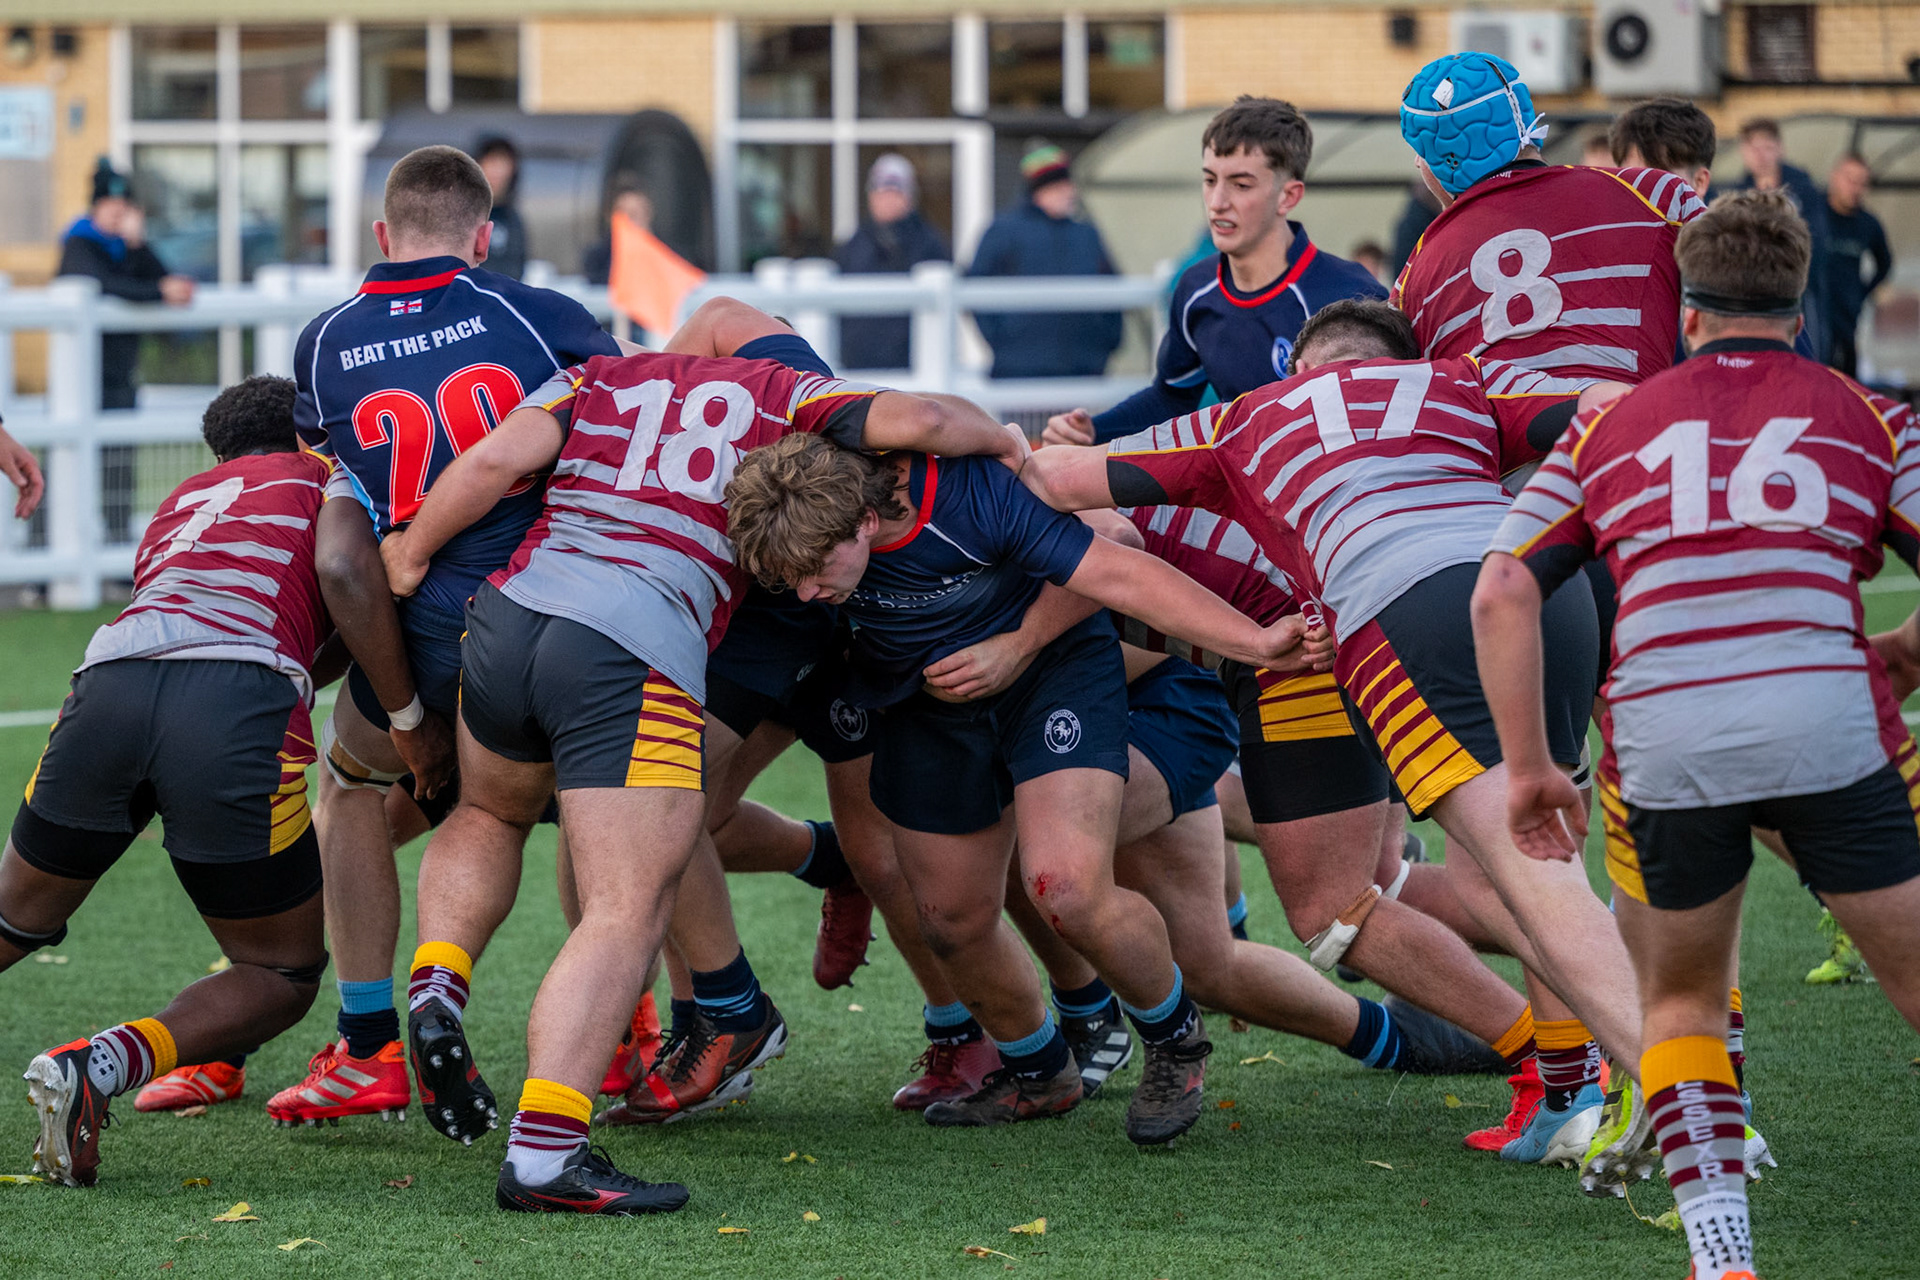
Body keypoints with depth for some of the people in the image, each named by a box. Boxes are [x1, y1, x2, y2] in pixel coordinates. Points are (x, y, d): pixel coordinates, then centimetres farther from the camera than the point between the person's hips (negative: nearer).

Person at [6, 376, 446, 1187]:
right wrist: (410, 720, 9)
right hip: (241, 711, -4)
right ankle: (99, 1067, -12)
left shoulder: (179, 504, 38)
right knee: (283, 977, 13)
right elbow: (343, 571, 3)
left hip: (108, 686, 4)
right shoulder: (329, 478, 24)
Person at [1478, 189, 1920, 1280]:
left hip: (1662, 740, 2)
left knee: (1681, 997, 21)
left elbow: (1502, 590, 12)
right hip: (1826, 718, -2)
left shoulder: (1611, 426, 21)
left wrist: (1527, 766, 16)